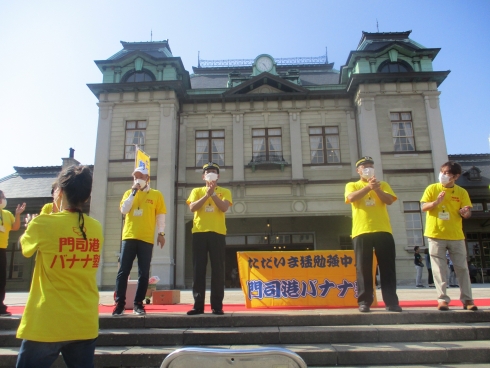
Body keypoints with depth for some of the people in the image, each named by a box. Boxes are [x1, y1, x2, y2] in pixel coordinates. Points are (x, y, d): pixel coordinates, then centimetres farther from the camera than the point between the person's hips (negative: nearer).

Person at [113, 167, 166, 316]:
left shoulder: (156, 194, 8)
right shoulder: (128, 193, 14)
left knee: (143, 273, 1)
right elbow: (123, 210, 0)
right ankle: (119, 304, 5)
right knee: (123, 271, -1)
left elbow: (160, 215, 6)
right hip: (129, 237, 2)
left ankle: (138, 304, 10)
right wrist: (133, 192, -3)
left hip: (146, 238, -1)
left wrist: (161, 233, -2)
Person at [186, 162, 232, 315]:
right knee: (198, 269, 1)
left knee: (218, 269, -2)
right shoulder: (196, 191, 15)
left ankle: (217, 305, 3)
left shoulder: (224, 192, 11)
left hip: (217, 233, -1)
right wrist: (207, 195, -11)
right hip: (199, 232, 1)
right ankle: (198, 305, 6)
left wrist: (213, 193, -13)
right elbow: (192, 207, -2)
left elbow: (224, 207, -7)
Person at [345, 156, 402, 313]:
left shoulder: (383, 185, 19)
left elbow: (389, 200, 2)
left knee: (387, 267, 1)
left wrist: (377, 189, -12)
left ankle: (391, 301, 6)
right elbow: (351, 197, -8)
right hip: (361, 231, -1)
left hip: (383, 230, 2)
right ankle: (364, 302, 4)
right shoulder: (352, 185, 14)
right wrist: (368, 187, -15)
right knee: (364, 268, -1)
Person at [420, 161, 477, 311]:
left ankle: (467, 299, 14)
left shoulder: (461, 192, 4)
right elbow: (424, 207, -3)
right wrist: (437, 201, -21)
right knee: (439, 269, 0)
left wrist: (465, 212, -19)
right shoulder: (432, 188, 2)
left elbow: (467, 213, 5)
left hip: (456, 236, 1)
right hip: (436, 235, -1)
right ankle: (442, 299, 5)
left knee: (462, 267, 5)